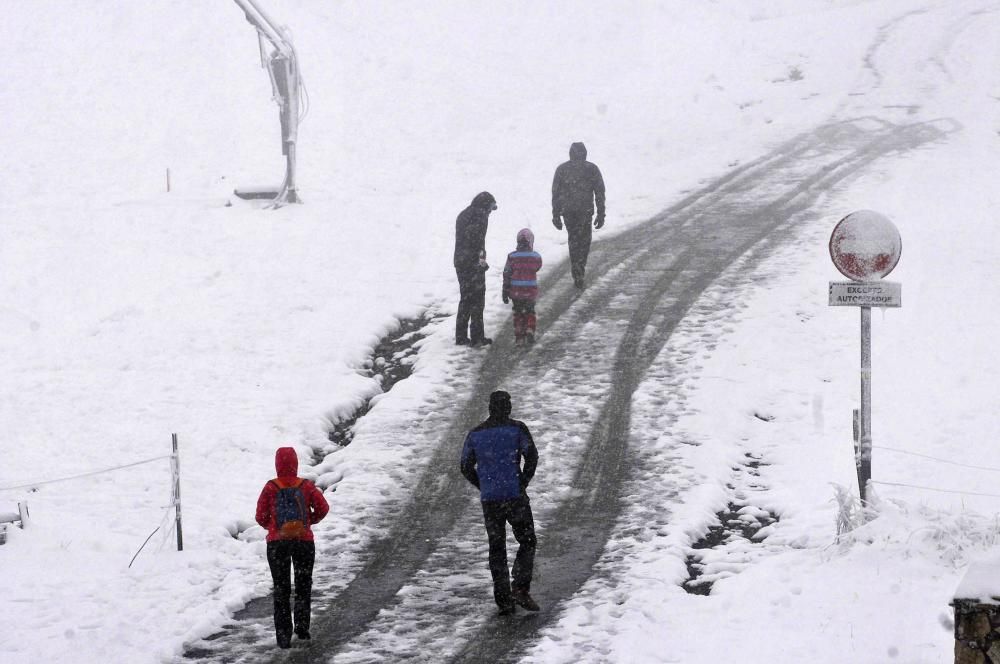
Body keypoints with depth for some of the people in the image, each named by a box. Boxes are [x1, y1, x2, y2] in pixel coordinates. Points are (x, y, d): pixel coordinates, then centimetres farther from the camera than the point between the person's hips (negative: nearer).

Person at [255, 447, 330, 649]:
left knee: (281, 590, 8)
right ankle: (302, 627, 7)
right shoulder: (306, 486, -6)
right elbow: (323, 508, -6)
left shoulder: (270, 488, -8)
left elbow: (261, 517, -6)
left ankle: (283, 636, 2)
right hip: (304, 541, 0)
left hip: (277, 542, 0)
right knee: (303, 586, 17)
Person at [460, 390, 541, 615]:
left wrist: (484, 488, 13)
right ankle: (520, 589, -7)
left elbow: (466, 467, 7)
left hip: (489, 499, 3)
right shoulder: (517, 428, -1)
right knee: (527, 542, 9)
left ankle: (504, 601, 5)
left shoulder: (475, 434, 9)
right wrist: (523, 483, -1)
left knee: (497, 549, 9)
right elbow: (531, 456, -12)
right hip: (515, 496, -3)